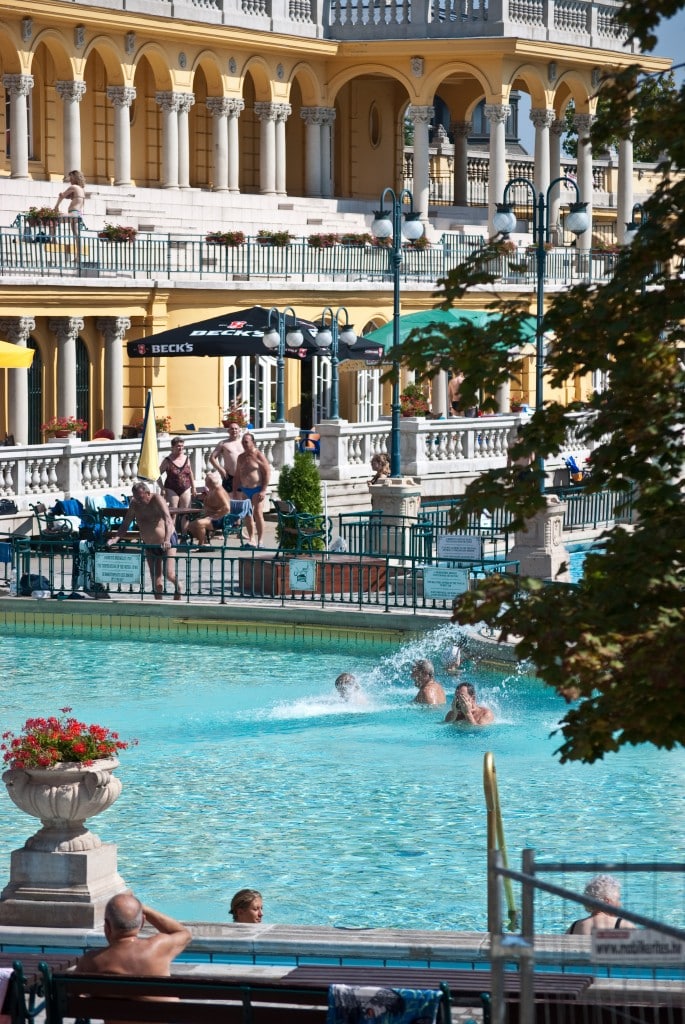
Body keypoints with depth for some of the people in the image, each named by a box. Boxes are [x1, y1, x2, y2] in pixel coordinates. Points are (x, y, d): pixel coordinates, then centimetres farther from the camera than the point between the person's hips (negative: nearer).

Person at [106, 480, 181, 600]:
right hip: (150, 545, 5)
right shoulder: (134, 504, -6)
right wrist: (116, 538, -22)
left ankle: (177, 587, 17)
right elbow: (125, 524, -3)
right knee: (156, 580, 1)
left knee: (169, 574, -15)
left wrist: (167, 540, -47)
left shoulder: (157, 499, -22)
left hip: (167, 542, -5)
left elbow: (168, 520, -33)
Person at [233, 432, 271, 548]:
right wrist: (235, 491, 11)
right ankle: (250, 540, 11)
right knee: (247, 515, 5)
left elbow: (267, 473, -10)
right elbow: (237, 475, 18)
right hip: (245, 490, 6)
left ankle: (260, 541, -8)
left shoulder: (258, 456, -7)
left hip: (257, 489, -6)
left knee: (258, 514, -11)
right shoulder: (241, 457, 12)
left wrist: (263, 491, -16)